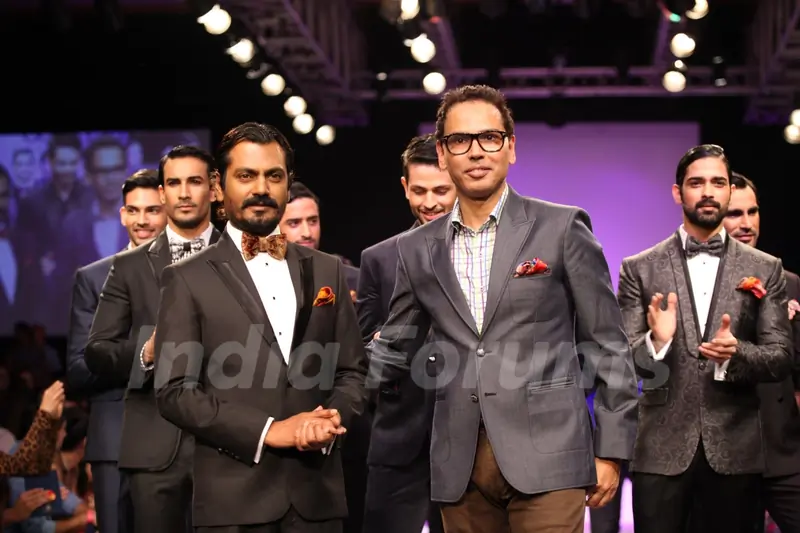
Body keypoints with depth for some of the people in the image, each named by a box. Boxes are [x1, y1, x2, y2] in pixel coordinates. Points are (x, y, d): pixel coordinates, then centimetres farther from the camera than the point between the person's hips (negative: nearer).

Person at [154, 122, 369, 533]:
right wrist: (267, 431, -13)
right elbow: (174, 390, -6)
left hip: (316, 492, 3)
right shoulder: (188, 279, 1)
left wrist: (333, 417, -8)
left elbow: (352, 371, 13)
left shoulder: (326, 271, 13)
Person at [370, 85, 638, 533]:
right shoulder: (418, 249, 11)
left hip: (546, 458, -3)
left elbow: (606, 345, 2)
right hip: (459, 466, 4)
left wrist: (610, 450, -1)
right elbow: (394, 350, 18)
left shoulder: (562, 228, 1)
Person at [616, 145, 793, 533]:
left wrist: (736, 352, -16)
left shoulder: (765, 270, 7)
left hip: (734, 452, 1)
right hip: (661, 449, -1)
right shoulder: (639, 269, 5)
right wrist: (656, 341, -19)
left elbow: (781, 358, 4)